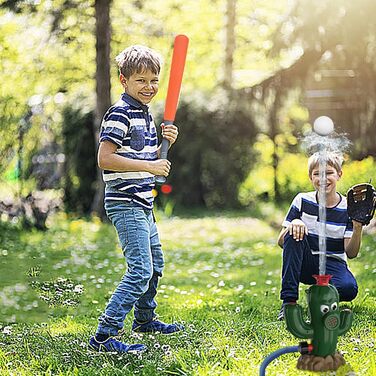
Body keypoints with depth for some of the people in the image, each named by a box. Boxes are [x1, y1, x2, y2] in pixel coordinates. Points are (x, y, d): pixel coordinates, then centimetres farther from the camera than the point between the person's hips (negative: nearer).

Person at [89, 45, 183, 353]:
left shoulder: (146, 114, 14)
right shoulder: (120, 114, -15)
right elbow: (105, 158, -22)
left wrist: (166, 143, 4)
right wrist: (149, 166, -23)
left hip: (142, 203, 10)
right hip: (125, 203, -10)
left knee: (155, 262, 23)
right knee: (140, 270, -15)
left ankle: (145, 319, 42)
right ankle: (104, 335, -13)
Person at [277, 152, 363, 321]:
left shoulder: (348, 208, -3)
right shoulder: (302, 201, -2)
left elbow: (351, 253, -7)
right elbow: (281, 242, -3)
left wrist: (357, 228, -24)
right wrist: (292, 225, -24)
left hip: (333, 265, -1)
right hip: (303, 264, 1)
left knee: (349, 288, -34)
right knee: (294, 233, -29)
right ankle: (288, 300, -27)